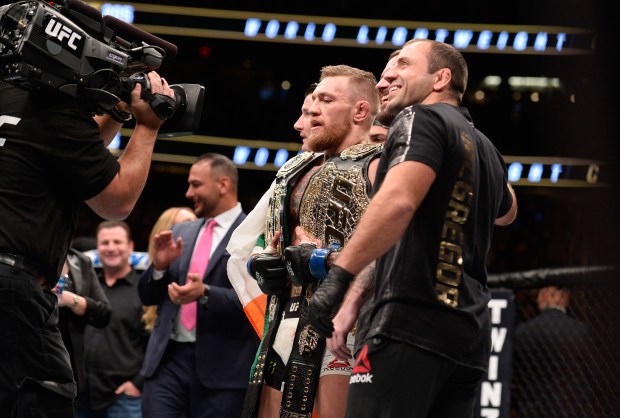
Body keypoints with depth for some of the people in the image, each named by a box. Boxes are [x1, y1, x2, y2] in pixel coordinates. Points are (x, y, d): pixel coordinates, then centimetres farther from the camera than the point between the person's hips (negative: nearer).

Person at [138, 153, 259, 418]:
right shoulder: (181, 232, 16)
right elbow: (148, 296, 19)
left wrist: (206, 294, -25)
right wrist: (160, 266, -2)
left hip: (222, 366, -5)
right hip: (168, 359, 5)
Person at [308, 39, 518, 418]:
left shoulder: (421, 119, -1)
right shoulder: (484, 145, 24)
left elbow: (398, 201, -20)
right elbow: (507, 211, 47)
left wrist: (339, 276, -22)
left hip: (412, 321, -9)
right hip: (471, 335, 9)